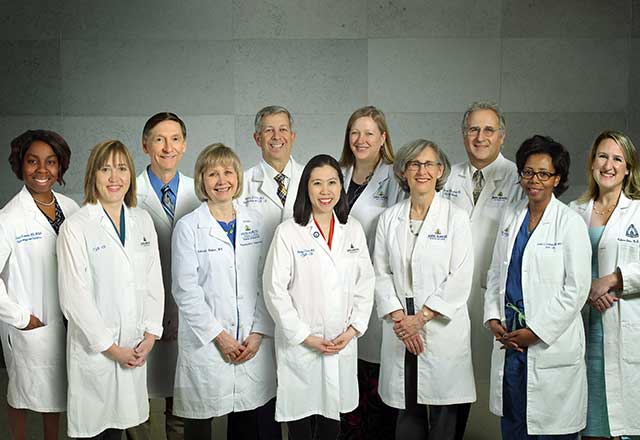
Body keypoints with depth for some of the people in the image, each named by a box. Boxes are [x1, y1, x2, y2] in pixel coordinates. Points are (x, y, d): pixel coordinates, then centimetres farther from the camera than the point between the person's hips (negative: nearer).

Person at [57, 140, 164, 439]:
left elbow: (154, 281, 8)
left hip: (136, 349, 4)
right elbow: (74, 296, -12)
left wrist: (150, 335, -1)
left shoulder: (143, 221, 7)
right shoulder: (75, 227, -9)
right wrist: (111, 347, -11)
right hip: (94, 347, -4)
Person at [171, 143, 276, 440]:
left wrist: (259, 333, -3)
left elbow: (264, 282, 6)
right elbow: (186, 290, -8)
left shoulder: (254, 222, 8)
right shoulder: (188, 227, -4)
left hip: (253, 343, 3)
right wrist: (219, 336, -10)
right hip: (205, 342, -3)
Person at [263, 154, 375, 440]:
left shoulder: (353, 230, 5)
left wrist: (353, 329, -3)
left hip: (343, 344, 4)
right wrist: (305, 337, -11)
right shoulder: (288, 233, -8)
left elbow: (365, 283, 7)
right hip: (299, 345, -3)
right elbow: (275, 290, -9)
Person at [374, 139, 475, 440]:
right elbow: (381, 274, 5)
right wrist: (398, 317, -8)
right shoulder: (389, 219, 9)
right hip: (400, 330, 3)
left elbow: (460, 279, -6)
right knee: (407, 415, 8)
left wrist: (420, 318, -11)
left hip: (443, 328, -2)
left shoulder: (456, 218, -1)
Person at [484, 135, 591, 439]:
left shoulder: (570, 223, -7)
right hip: (508, 339, 5)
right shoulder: (511, 216, 9)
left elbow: (576, 289, -11)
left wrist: (535, 332, -12)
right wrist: (493, 319, 1)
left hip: (551, 343, -5)